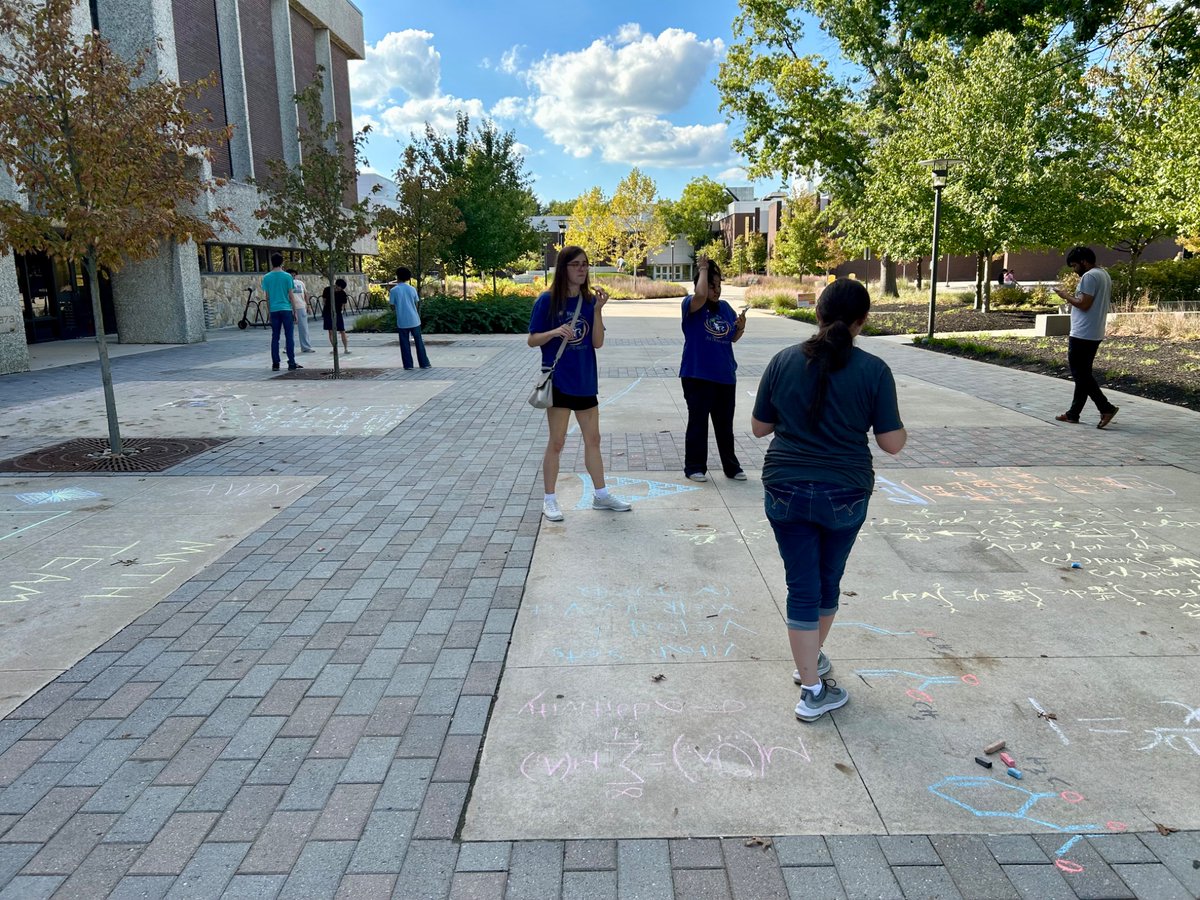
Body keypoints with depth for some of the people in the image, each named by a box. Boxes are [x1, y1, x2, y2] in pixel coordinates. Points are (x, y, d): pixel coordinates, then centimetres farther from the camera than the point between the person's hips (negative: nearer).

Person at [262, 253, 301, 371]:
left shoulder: (266, 277, 4)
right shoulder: (287, 276, -4)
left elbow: (267, 297, 7)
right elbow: (290, 295, -2)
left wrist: (269, 310, 16)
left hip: (274, 310, 3)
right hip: (286, 309, -2)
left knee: (275, 337, 7)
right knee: (289, 337, 1)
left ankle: (275, 364, 6)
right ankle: (291, 363, -2)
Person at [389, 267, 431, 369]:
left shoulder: (394, 290, -6)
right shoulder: (412, 289, 1)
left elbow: (393, 307, -1)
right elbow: (416, 303, 7)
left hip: (402, 321, -1)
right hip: (414, 320, 2)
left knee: (404, 343, 6)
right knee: (419, 342, 8)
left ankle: (408, 364, 5)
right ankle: (424, 363, 8)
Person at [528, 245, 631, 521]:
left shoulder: (590, 300, 3)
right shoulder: (548, 300, -8)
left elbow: (598, 342, -3)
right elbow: (532, 340, -5)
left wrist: (598, 309, -14)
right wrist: (555, 332, -24)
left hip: (586, 381, 5)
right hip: (558, 380, -5)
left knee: (593, 439, 13)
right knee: (557, 442, 1)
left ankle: (601, 495, 25)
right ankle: (549, 500, 13)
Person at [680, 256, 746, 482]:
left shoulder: (725, 307, 10)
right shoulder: (691, 305, -6)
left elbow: (733, 338, 14)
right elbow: (701, 295, -30)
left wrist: (741, 327, -7)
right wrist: (703, 269, -17)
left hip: (725, 376, 5)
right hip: (698, 376, -5)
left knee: (725, 424, 13)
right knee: (698, 422, 3)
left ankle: (731, 467, 23)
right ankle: (694, 467, 14)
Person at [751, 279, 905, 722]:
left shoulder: (784, 361, -5)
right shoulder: (873, 370, -11)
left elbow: (759, 428, 2)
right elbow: (892, 442, -8)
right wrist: (900, 426, 12)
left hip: (786, 491, 1)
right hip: (844, 496, 0)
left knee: (802, 586, 8)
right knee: (828, 581, 21)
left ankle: (811, 688, 13)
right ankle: (811, 659, 42)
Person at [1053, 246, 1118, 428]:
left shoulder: (1089, 276, -15)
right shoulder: (1104, 275, 18)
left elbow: (1084, 304, -20)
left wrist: (1066, 295, -8)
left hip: (1083, 334, -11)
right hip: (1094, 334, 11)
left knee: (1080, 374, -6)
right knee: (1083, 374, 12)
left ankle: (1106, 408, -9)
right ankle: (1074, 413, 17)